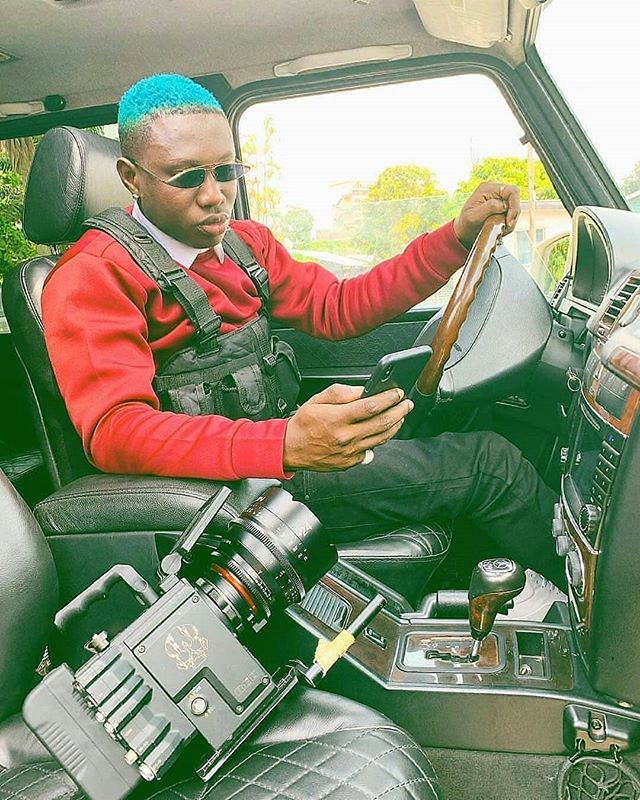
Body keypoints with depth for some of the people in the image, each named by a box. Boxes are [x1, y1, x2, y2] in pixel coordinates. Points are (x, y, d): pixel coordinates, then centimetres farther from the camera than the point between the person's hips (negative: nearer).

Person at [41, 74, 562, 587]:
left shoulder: (246, 242, 12)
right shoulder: (94, 276, -12)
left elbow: (336, 308, 9)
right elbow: (114, 429, -25)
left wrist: (459, 235, 1)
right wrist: (288, 444, -40)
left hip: (283, 448, 8)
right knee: (488, 463, -8)